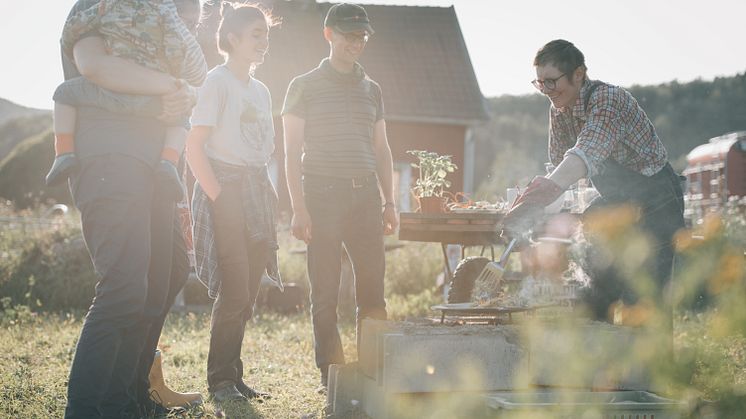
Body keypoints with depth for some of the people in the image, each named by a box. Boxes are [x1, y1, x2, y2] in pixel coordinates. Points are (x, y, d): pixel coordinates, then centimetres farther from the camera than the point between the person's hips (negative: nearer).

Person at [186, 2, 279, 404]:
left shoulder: (260, 90, 18)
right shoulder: (218, 80, -5)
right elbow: (194, 147, -11)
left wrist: (268, 197, 12)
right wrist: (218, 195, -17)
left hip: (255, 191, 7)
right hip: (226, 190, -7)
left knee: (247, 293, 6)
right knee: (233, 290, -10)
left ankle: (233, 377, 13)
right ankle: (220, 379, 0)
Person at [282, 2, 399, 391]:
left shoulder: (371, 89, 16)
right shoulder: (305, 86, 3)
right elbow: (292, 151, -1)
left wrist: (389, 202, 10)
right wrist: (299, 208, -10)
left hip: (365, 195, 4)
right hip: (322, 195, -4)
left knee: (373, 289, 1)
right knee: (325, 293, -2)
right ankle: (331, 374, 4)